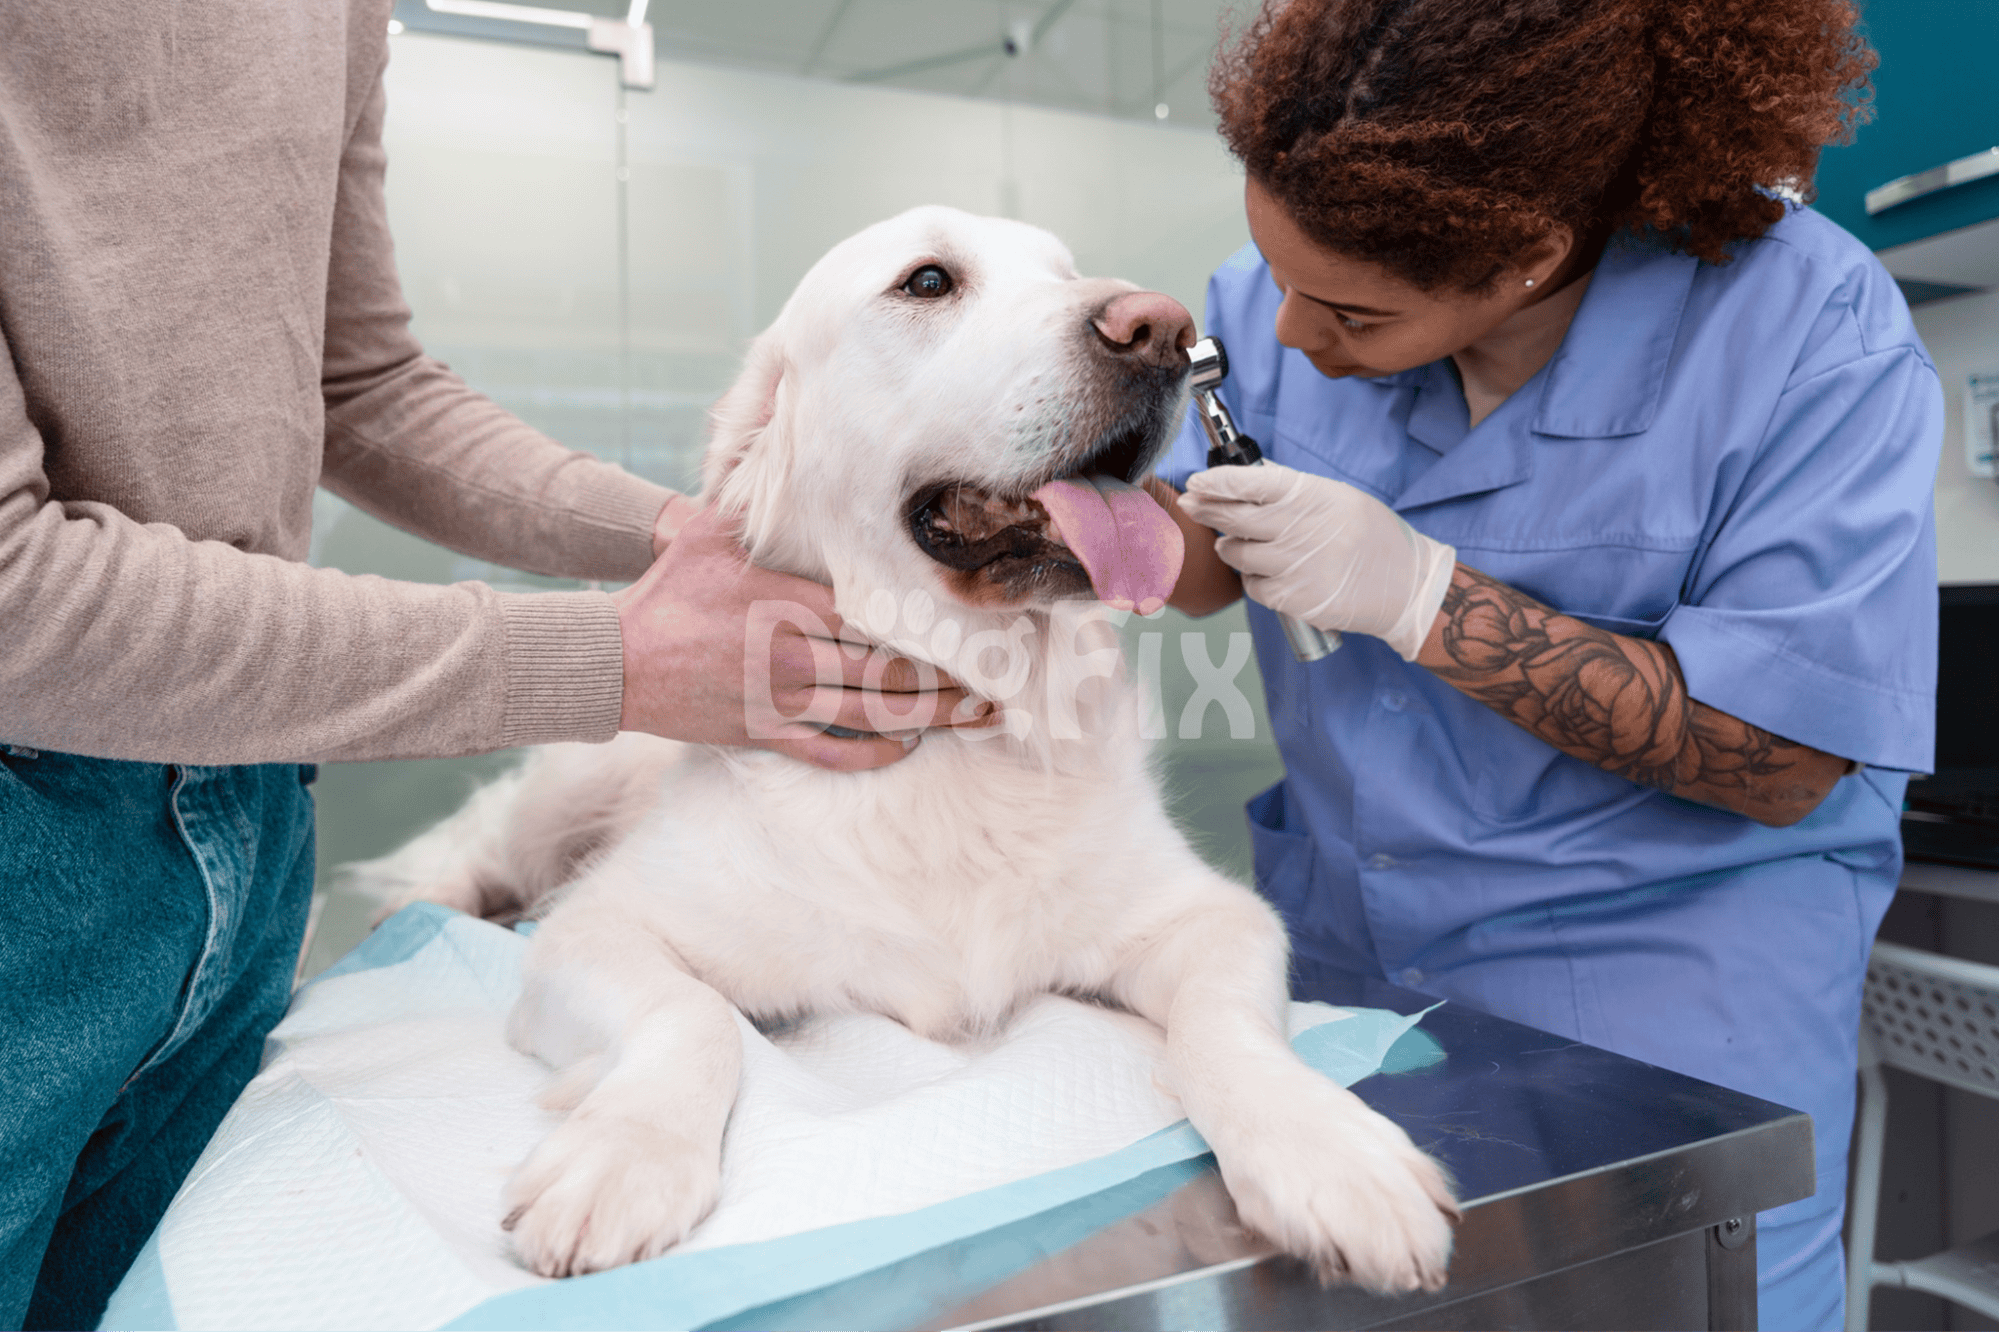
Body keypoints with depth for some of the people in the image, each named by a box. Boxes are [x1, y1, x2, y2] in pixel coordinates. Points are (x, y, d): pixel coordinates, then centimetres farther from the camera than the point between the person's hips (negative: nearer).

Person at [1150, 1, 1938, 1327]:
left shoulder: (1820, 338, -19)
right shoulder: (1285, 285, -5)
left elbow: (1782, 764, -19)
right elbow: (1206, 567, 4)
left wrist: (1421, 596, -27)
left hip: (1668, 958, -3)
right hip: (1338, 935, 4)